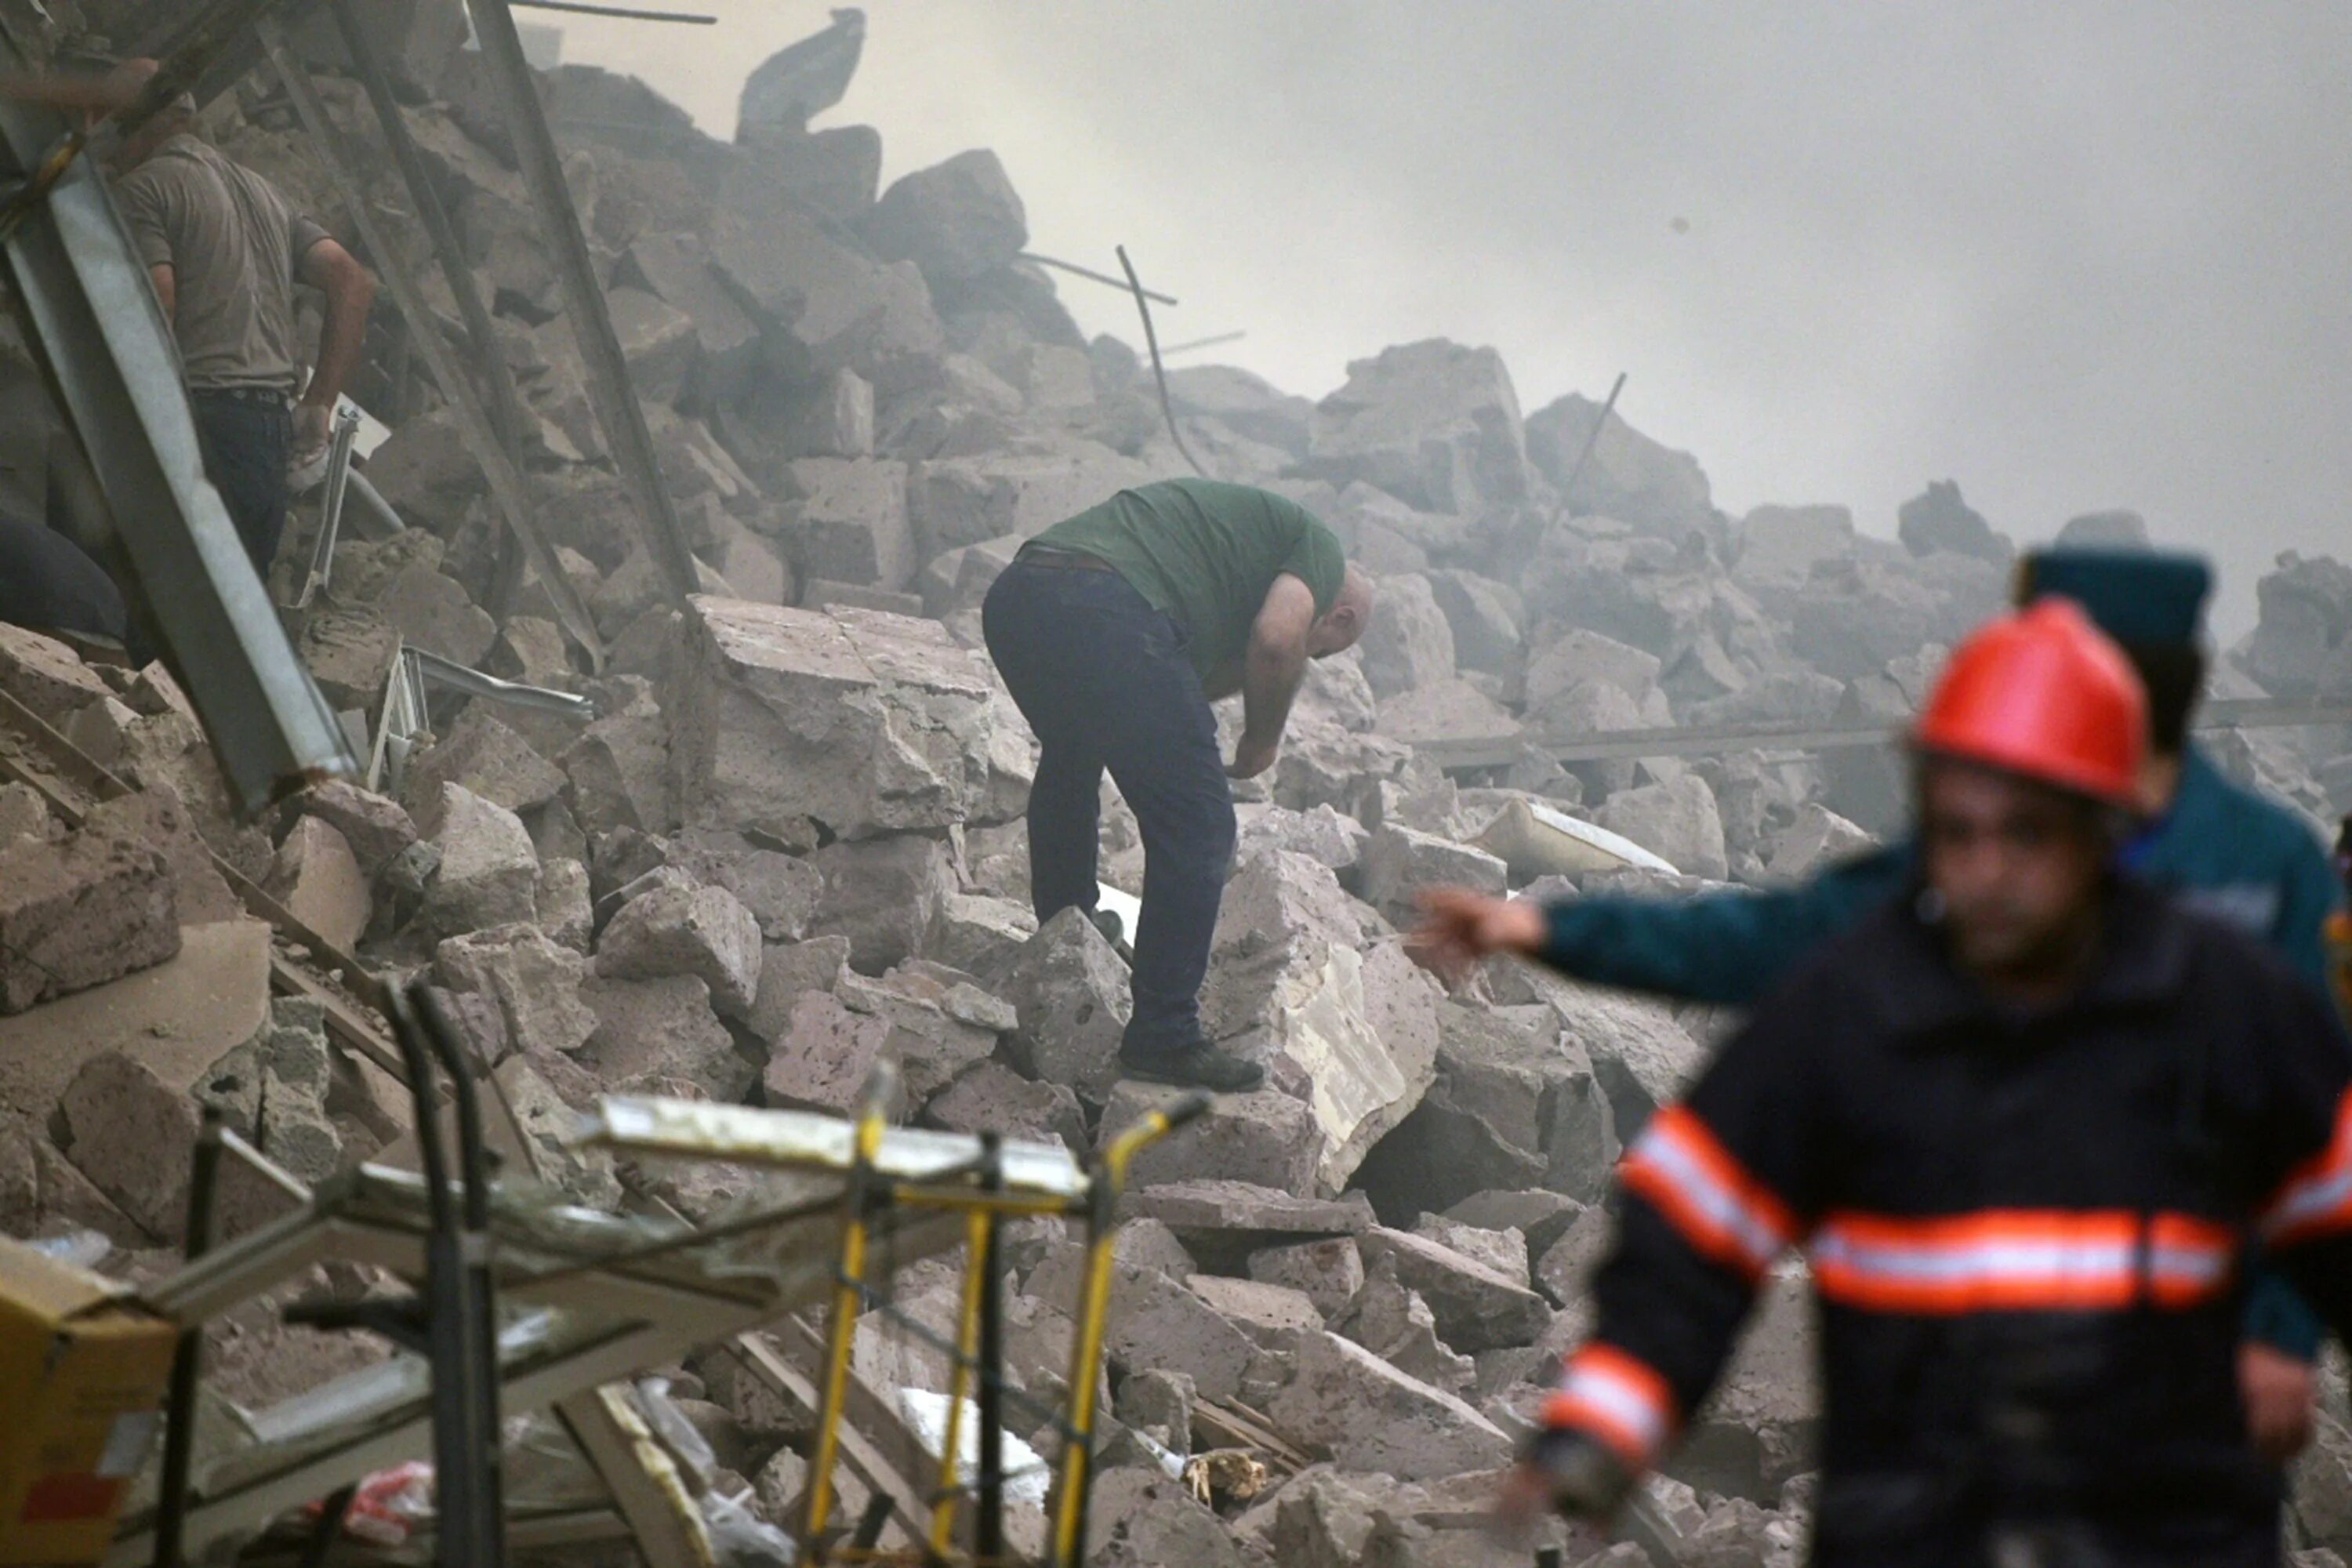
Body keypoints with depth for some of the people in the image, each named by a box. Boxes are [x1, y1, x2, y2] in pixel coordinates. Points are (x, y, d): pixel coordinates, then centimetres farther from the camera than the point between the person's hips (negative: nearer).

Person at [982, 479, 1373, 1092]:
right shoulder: (1319, 546, 16)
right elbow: (1276, 636, -3)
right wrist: (1262, 741, 11)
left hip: (1011, 597, 9)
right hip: (1106, 611, -9)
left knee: (1070, 759, 36)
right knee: (1197, 825, 1)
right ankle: (1164, 1037, 2)